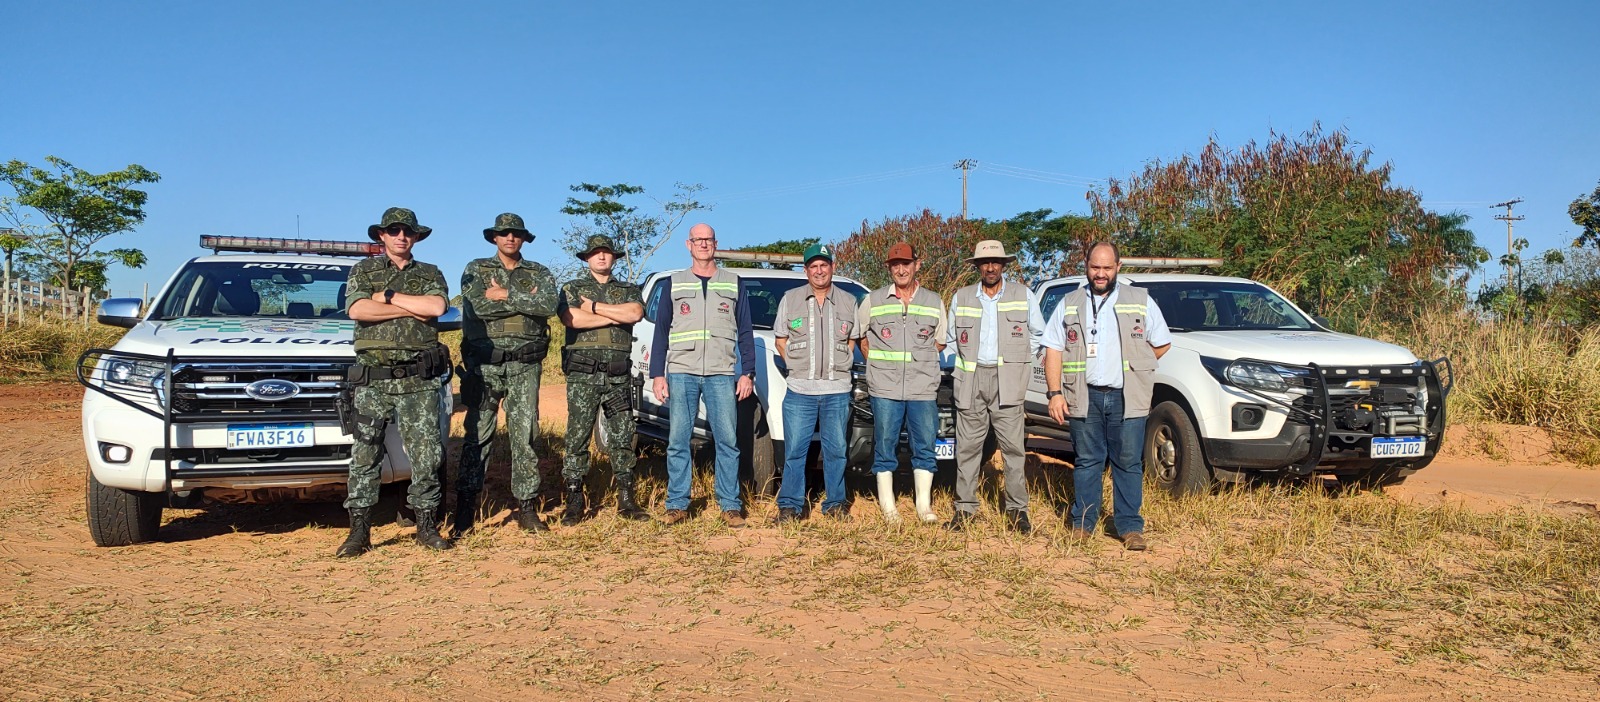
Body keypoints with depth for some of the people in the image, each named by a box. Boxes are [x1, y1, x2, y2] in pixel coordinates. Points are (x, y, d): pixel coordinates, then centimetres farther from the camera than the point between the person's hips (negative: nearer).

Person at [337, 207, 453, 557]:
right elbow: (357, 309, -9)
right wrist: (413, 308, -8)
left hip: (418, 380, 0)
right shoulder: (363, 270, 11)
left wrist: (387, 296, -7)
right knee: (364, 456, 2)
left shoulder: (430, 274, 13)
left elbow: (437, 307, -9)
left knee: (426, 455, 0)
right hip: (372, 377, 0)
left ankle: (426, 526, 10)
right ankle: (359, 531, 9)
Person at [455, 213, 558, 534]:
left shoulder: (539, 273, 12)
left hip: (525, 365, 1)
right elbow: (478, 307, -11)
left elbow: (549, 305, -10)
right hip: (485, 363, -1)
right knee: (477, 435, -1)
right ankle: (466, 508, 3)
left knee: (525, 436, 3)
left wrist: (506, 295, -12)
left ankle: (527, 508, 8)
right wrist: (526, 301, -9)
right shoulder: (476, 269, 9)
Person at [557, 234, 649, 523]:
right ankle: (575, 502, 3)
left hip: (618, 375, 2)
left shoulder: (628, 290, 17)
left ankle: (626, 500, 10)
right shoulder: (572, 288, 11)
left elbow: (635, 313, -6)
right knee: (577, 437, -3)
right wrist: (615, 316, -6)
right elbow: (571, 318, -10)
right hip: (583, 373, -2)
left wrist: (595, 307, -6)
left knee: (622, 437, 4)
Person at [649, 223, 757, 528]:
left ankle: (730, 505, 4)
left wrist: (747, 373, 3)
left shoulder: (733, 284, 12)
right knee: (677, 441, 0)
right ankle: (677, 504, 8)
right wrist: (657, 374, 3)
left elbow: (745, 332, 12)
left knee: (727, 441, -3)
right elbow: (661, 332, 11)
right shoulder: (674, 284, 13)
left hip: (721, 375, 0)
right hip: (681, 373, 1)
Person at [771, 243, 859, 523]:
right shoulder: (790, 299, 7)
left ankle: (835, 503, 17)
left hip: (838, 391, 1)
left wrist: (839, 364, 5)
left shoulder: (848, 302, 9)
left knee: (836, 450, 5)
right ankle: (790, 506, 7)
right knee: (795, 450, -1)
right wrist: (797, 365, 2)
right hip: (800, 390, -1)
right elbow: (780, 340, 12)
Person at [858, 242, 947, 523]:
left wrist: (920, 360, 7)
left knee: (925, 446, 3)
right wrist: (879, 364, 8)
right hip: (884, 389, -1)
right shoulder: (873, 300, 6)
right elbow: (860, 337, 14)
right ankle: (887, 506, 12)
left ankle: (924, 506, 13)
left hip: (924, 388, 1)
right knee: (885, 446, 2)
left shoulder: (934, 302, 10)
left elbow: (940, 342, 18)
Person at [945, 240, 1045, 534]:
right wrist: (964, 363, 9)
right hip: (971, 380, 2)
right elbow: (950, 338, 19)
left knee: (1013, 446, -4)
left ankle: (1017, 509, 5)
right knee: (967, 446, 2)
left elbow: (1038, 333, 15)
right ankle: (964, 507, 9)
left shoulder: (1023, 295, 7)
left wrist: (1018, 360, 10)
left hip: (1007, 382, -1)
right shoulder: (961, 298, 11)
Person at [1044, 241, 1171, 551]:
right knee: (1087, 462, 5)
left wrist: (1132, 366, 8)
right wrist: (1055, 393, -2)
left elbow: (1161, 344, 14)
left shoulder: (1141, 301, 8)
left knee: (1128, 464, 1)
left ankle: (1130, 527, 9)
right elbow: (1053, 350, 7)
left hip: (1127, 398, -1)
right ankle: (1083, 524, 14)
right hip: (1084, 397, 1)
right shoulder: (1069, 305, 10)